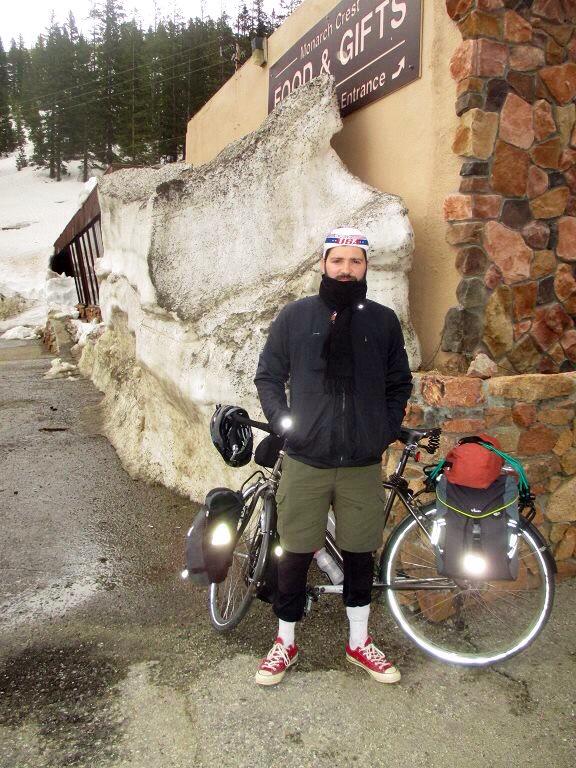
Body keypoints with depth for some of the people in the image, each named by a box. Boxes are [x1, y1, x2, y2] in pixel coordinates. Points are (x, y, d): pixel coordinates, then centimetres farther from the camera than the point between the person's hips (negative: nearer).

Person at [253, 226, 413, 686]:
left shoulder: (383, 321, 4)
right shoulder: (295, 316, 1)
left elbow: (399, 384, 13)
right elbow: (268, 377, 6)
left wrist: (386, 434, 3)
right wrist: (283, 423, -6)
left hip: (363, 464, 2)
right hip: (305, 462, -1)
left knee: (361, 554, 13)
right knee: (296, 555, 9)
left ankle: (359, 643, 35)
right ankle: (286, 643, 31)